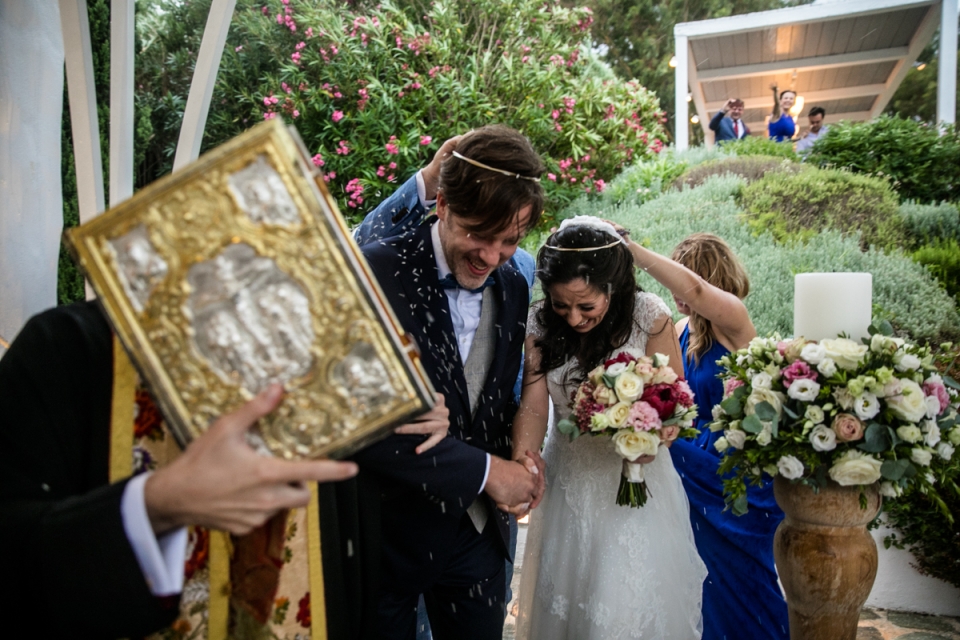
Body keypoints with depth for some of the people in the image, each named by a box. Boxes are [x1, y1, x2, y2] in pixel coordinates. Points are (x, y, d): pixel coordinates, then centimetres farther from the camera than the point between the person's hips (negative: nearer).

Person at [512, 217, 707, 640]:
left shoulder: (649, 316, -16)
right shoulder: (540, 324, -9)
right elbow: (534, 404, -14)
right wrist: (523, 458, -33)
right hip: (568, 475, 3)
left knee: (631, 602, 4)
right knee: (563, 595, 16)